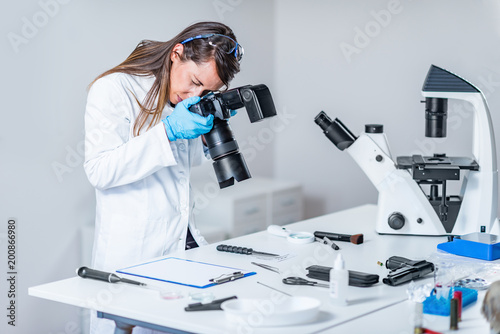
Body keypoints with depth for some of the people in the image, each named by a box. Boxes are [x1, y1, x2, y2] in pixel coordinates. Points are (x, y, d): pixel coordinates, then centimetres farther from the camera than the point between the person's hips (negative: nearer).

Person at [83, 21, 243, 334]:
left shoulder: (183, 101, 10)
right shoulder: (113, 90, -10)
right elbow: (100, 171, -18)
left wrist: (209, 129, 5)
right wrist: (168, 131, -22)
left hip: (185, 243, 6)